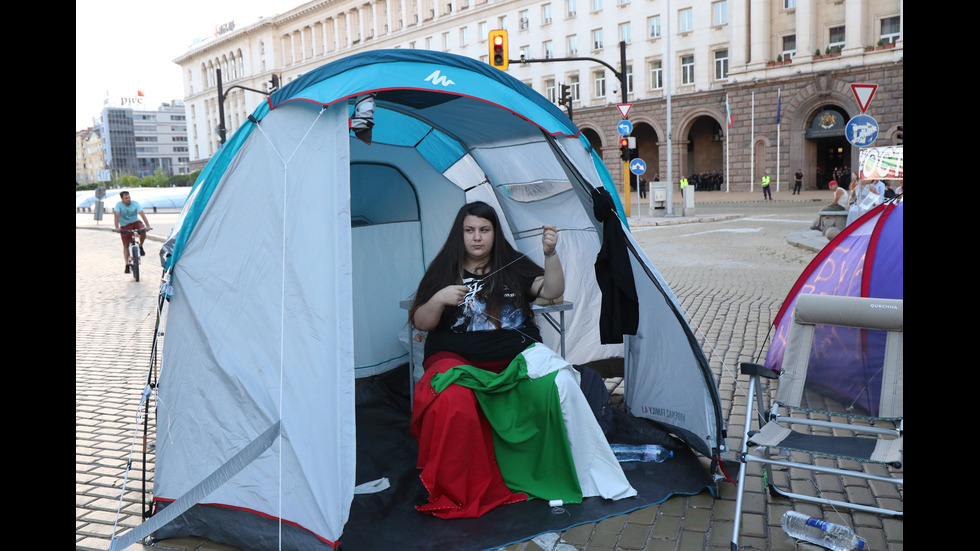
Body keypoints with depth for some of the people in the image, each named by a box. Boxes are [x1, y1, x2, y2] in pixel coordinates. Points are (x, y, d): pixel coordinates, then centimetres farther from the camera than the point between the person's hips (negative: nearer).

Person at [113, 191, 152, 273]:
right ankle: (127, 265, 5)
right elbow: (116, 216, -26)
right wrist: (117, 228, -41)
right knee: (126, 245, -3)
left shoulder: (135, 204, -13)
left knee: (143, 231, -32)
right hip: (124, 226, 0)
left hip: (135, 222, 0)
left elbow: (142, 214, -23)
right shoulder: (119, 205, -14)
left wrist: (147, 225, -36)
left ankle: (140, 247, -4)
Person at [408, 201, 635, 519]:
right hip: (459, 359, -1)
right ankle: (455, 492, -12)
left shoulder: (513, 266, 10)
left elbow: (552, 291, -3)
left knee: (561, 382, -25)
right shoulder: (444, 270, 7)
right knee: (452, 402, -35)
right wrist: (439, 299, -16)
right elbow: (420, 323, 4)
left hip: (516, 355, 2)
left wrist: (551, 254, -18)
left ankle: (595, 476, -11)